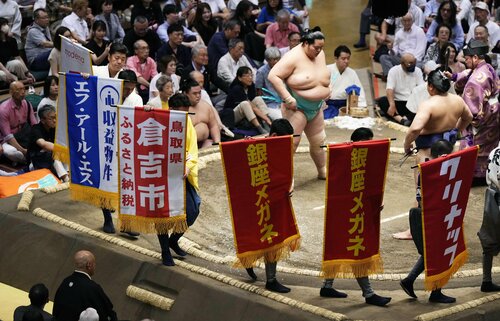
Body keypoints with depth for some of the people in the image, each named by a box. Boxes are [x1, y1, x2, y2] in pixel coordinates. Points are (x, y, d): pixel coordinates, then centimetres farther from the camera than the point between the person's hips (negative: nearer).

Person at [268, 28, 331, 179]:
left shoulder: (320, 54, 2)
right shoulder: (293, 57, -21)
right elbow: (273, 76, -25)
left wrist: (326, 91, 8)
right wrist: (288, 98, -27)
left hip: (316, 108, 7)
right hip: (297, 108, -7)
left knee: (318, 141, 18)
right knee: (291, 142, -12)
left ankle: (323, 171, 37)